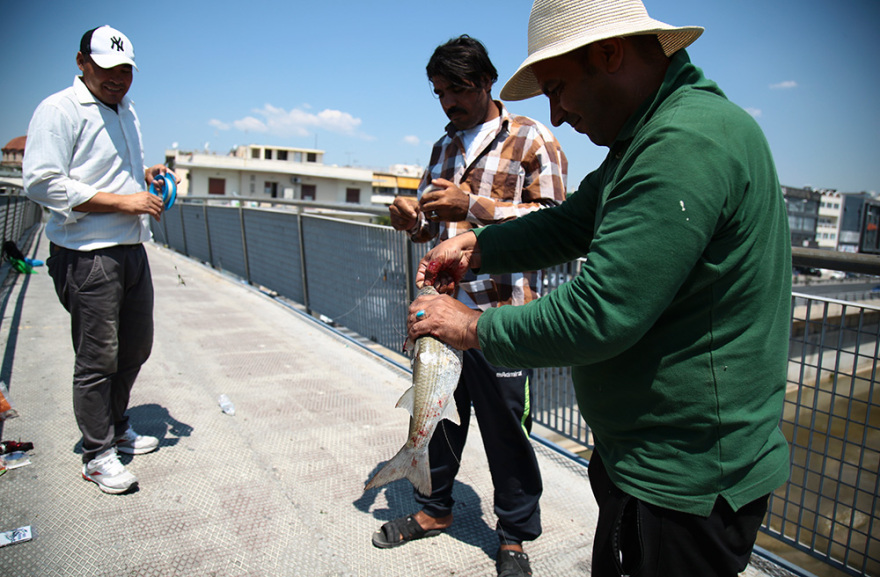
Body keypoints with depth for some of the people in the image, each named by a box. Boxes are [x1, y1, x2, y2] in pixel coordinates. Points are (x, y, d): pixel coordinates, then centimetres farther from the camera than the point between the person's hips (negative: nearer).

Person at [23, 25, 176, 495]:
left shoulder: (125, 111, 19)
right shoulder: (58, 110, -8)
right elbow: (42, 183, -17)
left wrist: (147, 176, 8)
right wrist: (123, 200, -20)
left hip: (132, 249, 8)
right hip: (88, 257, -8)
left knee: (137, 346, 16)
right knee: (97, 359, -2)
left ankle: (116, 427, 36)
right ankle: (97, 455, 14)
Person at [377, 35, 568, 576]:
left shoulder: (532, 139, -1)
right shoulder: (445, 146, 19)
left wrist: (473, 206, -23)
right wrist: (413, 217, -1)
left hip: (500, 313, -6)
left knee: (506, 428, 4)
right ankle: (434, 508, 39)